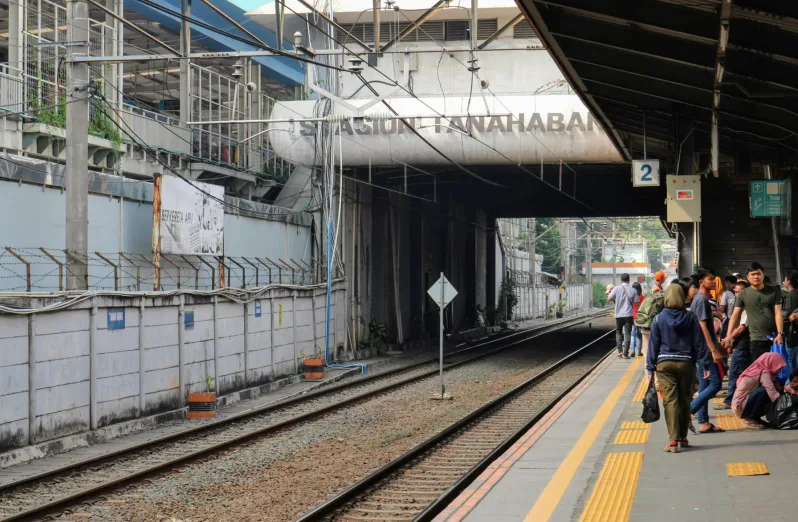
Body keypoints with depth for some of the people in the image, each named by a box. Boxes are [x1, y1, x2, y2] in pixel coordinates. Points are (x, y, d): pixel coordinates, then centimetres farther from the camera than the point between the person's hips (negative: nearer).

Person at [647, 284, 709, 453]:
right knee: (684, 401, 13)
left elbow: (653, 344, -2)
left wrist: (651, 366, 3)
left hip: (665, 364, -2)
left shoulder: (659, 319, -3)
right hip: (686, 363, 2)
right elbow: (699, 343, 1)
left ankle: (673, 440, -14)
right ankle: (682, 438, 24)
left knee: (670, 401, -5)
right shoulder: (690, 318, 0)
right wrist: (704, 363, 6)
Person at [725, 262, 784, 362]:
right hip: (757, 339, -1)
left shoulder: (774, 291, 3)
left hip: (775, 337, 1)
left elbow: (778, 313, -3)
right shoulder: (743, 294, 2)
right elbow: (735, 315, 1)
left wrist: (780, 333, -15)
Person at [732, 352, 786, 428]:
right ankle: (751, 419, -12)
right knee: (765, 391, -26)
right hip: (741, 407, -10)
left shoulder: (758, 370, 10)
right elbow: (771, 389, -31)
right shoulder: (763, 372, -17)